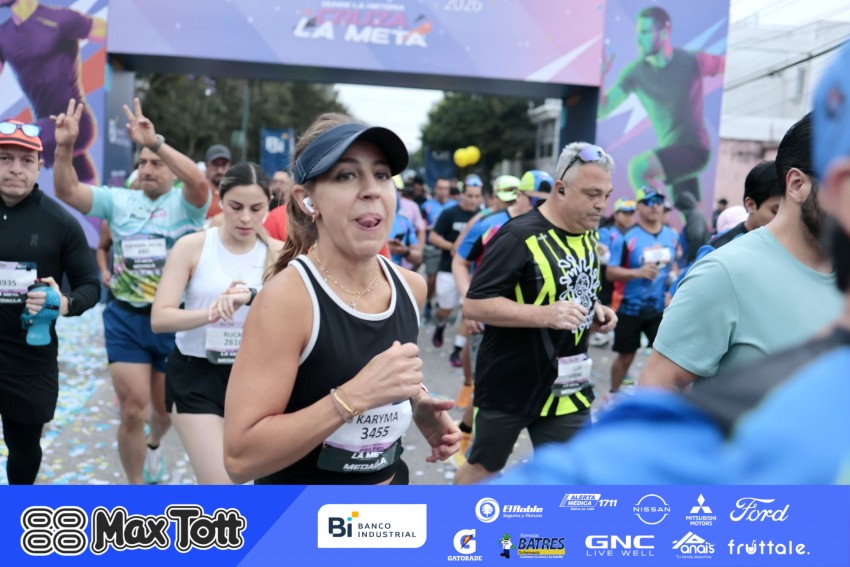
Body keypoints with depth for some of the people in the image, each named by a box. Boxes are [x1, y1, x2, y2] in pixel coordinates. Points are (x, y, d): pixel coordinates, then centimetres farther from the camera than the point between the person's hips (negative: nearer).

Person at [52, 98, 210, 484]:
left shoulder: (186, 203, -6)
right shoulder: (119, 200, 5)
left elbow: (199, 182, -28)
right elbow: (67, 191, -3)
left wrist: (156, 142, -36)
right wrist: (64, 147, -19)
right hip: (125, 320, 1)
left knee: (166, 409, 18)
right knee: (132, 411, -1)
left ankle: (153, 446, 53)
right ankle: (135, 487, 20)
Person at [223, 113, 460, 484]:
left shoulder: (411, 287, -6)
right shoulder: (285, 296, -24)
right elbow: (240, 457, -26)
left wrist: (418, 405, -4)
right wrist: (355, 395, -33)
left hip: (392, 482, 5)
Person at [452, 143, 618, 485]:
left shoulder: (589, 235, 6)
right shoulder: (519, 235, -19)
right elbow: (474, 305, -22)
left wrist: (595, 313, 0)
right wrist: (545, 315, -31)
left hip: (568, 386, 6)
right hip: (509, 383, -6)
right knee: (482, 468, 15)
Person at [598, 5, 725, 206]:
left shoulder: (693, 62, -11)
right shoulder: (636, 72, -4)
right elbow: (601, 110, -9)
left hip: (695, 149, -5)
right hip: (670, 153, 5)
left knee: (638, 166, -27)